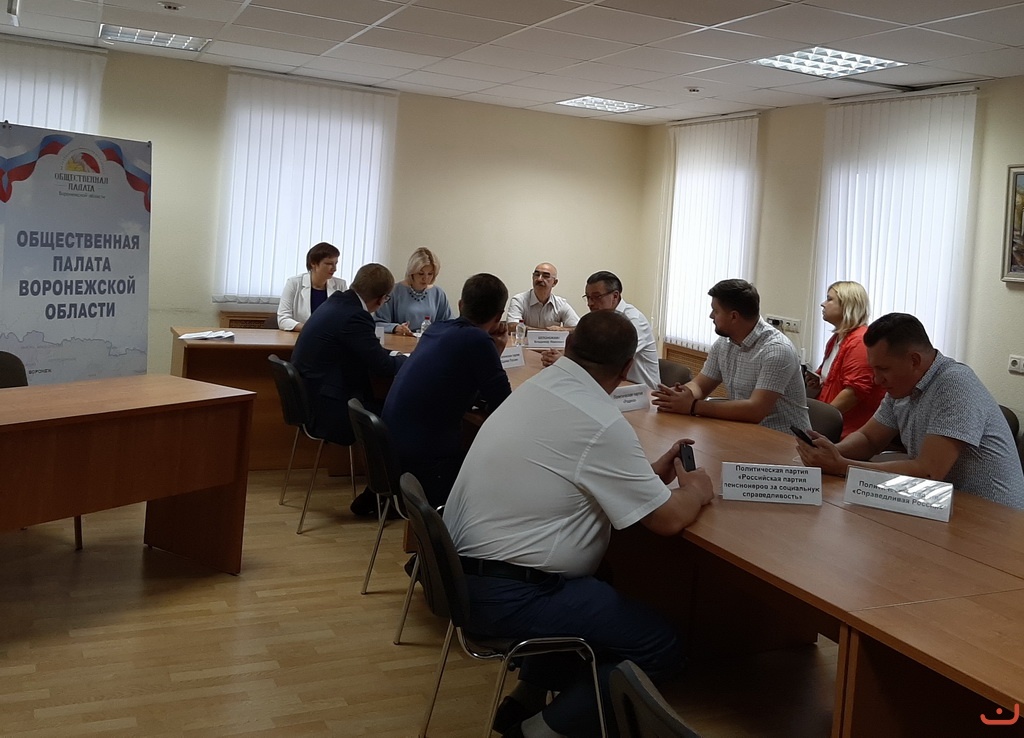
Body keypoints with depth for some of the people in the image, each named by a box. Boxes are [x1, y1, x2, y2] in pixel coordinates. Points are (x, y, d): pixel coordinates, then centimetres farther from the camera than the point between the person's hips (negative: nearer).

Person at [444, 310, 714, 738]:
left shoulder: (536, 387, 5)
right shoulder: (601, 424, -20)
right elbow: (668, 519, -12)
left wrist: (649, 473, 21)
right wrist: (695, 490, 8)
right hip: (507, 596, -9)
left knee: (601, 594, 29)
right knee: (661, 648, 0)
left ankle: (527, 699, 24)